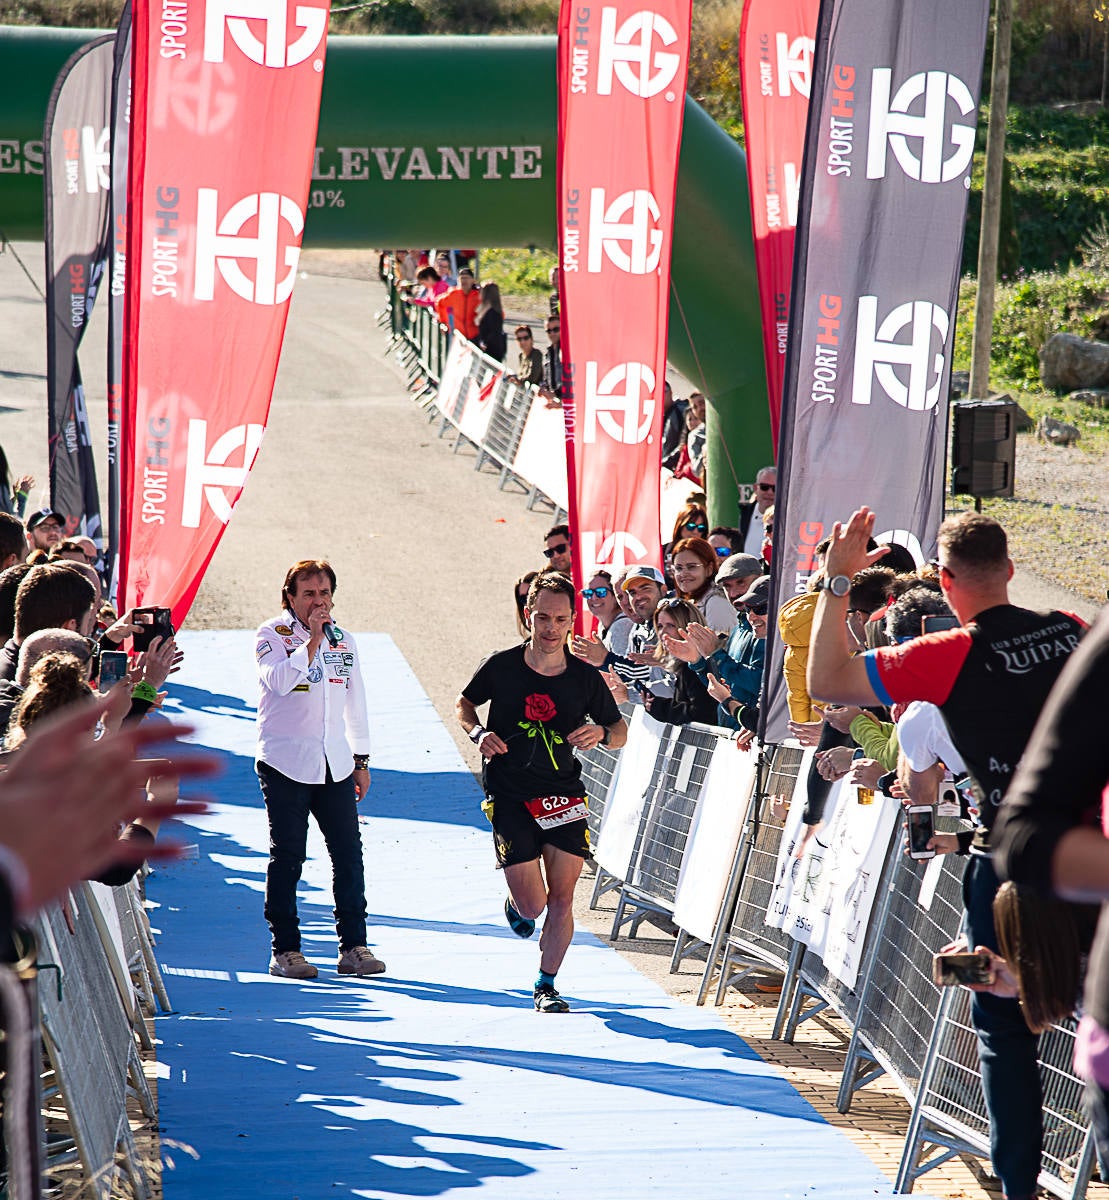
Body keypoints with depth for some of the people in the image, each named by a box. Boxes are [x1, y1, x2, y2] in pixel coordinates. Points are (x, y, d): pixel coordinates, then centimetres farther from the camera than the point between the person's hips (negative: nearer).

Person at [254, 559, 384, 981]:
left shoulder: (343, 641, 13)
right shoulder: (273, 635, -2)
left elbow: (355, 704, 21)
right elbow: (279, 681, -21)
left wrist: (361, 760, 18)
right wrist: (312, 641, -21)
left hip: (334, 764, 5)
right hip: (285, 762, -5)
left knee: (349, 852, 1)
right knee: (287, 856, -2)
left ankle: (353, 946, 7)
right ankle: (285, 949, 5)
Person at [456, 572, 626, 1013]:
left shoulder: (585, 678, -3)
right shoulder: (501, 667, -7)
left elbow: (620, 731, 9)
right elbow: (464, 702, 11)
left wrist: (601, 733, -15)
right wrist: (477, 732, -9)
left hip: (564, 797, 2)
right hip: (509, 798, -2)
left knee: (562, 900, -5)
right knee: (533, 907, -4)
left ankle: (546, 985, 12)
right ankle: (516, 903, 33)